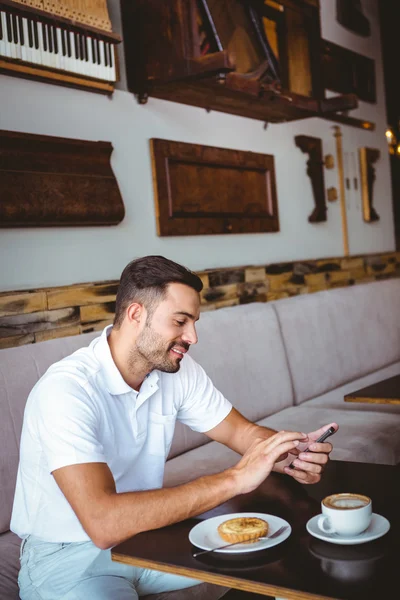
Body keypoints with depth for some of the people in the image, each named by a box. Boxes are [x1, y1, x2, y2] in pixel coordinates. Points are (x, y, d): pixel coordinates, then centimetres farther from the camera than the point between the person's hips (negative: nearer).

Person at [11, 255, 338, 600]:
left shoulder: (177, 369, -6)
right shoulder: (66, 389, -29)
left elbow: (241, 431, 2)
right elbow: (103, 523, -38)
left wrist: (289, 458, -21)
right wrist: (234, 480, -37)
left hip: (144, 531, 6)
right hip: (67, 556, -6)